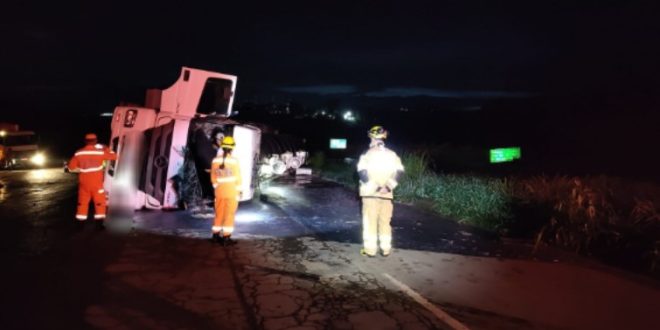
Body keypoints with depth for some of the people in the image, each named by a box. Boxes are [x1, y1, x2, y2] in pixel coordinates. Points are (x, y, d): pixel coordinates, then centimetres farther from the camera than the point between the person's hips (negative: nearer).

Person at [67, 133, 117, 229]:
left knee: (82, 202, 13)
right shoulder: (100, 152, -9)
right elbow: (114, 156, 3)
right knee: (100, 202, 6)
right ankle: (99, 223, 4)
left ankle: (80, 224, 17)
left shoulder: (78, 153, -1)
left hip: (83, 182, 3)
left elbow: (71, 167, 5)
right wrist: (105, 148, 14)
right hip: (96, 183, -3)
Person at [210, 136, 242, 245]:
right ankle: (226, 237, 2)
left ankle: (216, 235, 22)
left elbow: (213, 177, 5)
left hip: (219, 190, 4)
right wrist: (239, 191, 1)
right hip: (232, 191, -4)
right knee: (229, 214, 2)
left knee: (219, 213, 15)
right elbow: (238, 177, -10)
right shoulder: (234, 161, -15)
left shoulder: (215, 160, -3)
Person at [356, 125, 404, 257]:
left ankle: (370, 249, 5)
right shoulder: (392, 155, 6)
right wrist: (388, 187, -8)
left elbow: (362, 173, -15)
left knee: (370, 222, 3)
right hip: (387, 194, 3)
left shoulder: (367, 155, -5)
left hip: (370, 193, -3)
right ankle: (386, 249, 15)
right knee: (385, 222, 11)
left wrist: (375, 187, -14)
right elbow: (399, 172, -1)